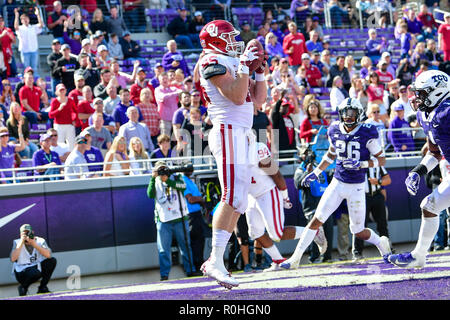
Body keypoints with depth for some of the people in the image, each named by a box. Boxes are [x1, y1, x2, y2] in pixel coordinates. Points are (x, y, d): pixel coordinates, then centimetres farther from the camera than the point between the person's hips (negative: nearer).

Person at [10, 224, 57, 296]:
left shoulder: (40, 241, -3)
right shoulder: (17, 242, -6)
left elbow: (48, 255, -20)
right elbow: (13, 259, -23)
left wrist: (34, 244, -24)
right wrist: (21, 243, -22)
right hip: (22, 272, -4)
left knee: (52, 261, -18)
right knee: (35, 273, -37)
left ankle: (42, 287, -5)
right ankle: (23, 287, -3)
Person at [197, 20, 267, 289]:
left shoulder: (232, 63, 22)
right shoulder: (213, 62, -7)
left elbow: (259, 99, 22)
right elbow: (236, 96, -19)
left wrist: (260, 71, 13)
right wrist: (244, 65, -14)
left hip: (244, 135, 10)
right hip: (229, 132, -10)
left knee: (238, 203, 7)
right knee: (232, 198, -18)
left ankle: (214, 261, 9)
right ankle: (216, 262, -18)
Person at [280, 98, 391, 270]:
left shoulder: (367, 133, -12)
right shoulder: (335, 130, 1)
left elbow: (381, 159, -6)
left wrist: (361, 164, -21)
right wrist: (316, 172, 16)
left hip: (356, 187, -3)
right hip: (337, 183, 3)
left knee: (358, 231, 2)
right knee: (317, 220, -5)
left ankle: (381, 243, 33)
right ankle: (295, 258, -2)